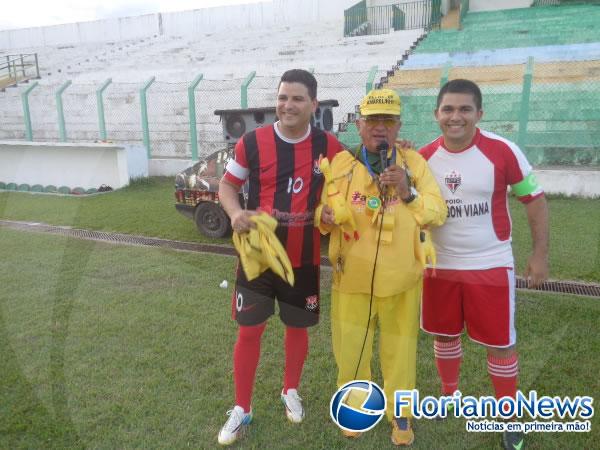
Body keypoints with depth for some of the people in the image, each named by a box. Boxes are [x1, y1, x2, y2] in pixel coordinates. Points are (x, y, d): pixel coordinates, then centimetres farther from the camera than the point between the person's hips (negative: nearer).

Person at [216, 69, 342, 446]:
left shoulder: (329, 147, -4)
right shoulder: (252, 142, -7)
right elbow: (227, 184, 4)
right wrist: (235, 213, -17)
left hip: (304, 257, 1)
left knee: (298, 327, 16)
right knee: (250, 330, 6)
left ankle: (291, 392, 42)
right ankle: (242, 409, 26)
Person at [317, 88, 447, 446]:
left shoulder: (414, 162, 0)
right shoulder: (340, 164, 0)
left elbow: (438, 213, -4)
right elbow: (322, 210, 3)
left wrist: (408, 193, -21)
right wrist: (325, 217, -20)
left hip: (401, 279, 0)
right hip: (352, 278, 0)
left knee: (400, 349, 14)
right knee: (350, 349, 12)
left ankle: (400, 411, 39)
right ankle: (355, 407, 39)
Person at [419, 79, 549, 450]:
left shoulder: (503, 151, -13)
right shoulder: (425, 156, -3)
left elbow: (534, 199, -4)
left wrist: (540, 254, -5)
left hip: (490, 266, -3)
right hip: (440, 265, 3)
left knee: (500, 343, 7)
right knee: (445, 335, 16)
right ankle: (449, 396, 41)